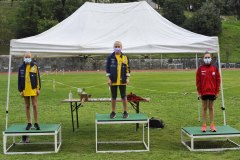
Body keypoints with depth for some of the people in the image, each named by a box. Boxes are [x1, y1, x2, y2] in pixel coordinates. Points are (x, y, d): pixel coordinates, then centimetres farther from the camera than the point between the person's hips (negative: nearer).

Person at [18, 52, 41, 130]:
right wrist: (20, 90, 2)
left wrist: (38, 88, -3)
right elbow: (19, 80, 6)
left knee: (34, 105, -1)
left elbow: (38, 78, 1)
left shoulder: (35, 66, 0)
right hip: (25, 90, 2)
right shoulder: (21, 68, 5)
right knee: (27, 106, 8)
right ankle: (29, 123, 15)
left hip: (33, 89, -2)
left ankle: (36, 123, 7)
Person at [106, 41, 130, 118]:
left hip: (122, 81, 0)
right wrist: (108, 78, -3)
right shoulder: (110, 57, 2)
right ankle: (113, 112, 18)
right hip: (113, 80, 0)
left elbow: (127, 68, 6)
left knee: (123, 96, 6)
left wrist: (127, 78, -1)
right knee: (113, 97, 8)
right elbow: (107, 68, 3)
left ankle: (125, 112, 17)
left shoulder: (125, 57, 3)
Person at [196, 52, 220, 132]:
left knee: (211, 107, 9)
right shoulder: (200, 69, -1)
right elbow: (198, 81, -1)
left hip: (212, 92, 1)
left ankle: (212, 125, 14)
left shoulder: (215, 69, 1)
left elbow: (218, 80, 3)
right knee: (204, 108, 7)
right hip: (203, 92, -1)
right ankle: (204, 125, 12)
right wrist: (199, 92, -5)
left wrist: (217, 92, 0)